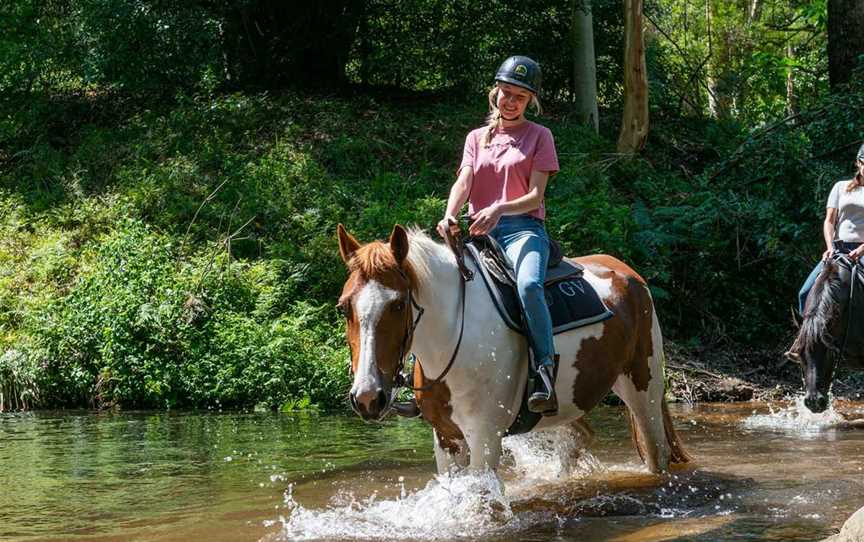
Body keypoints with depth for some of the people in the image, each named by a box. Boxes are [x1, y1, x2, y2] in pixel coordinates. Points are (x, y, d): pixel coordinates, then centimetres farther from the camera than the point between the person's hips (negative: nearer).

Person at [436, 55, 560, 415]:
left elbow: (535, 196, -2)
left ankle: (546, 379, -38)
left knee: (529, 285, -36)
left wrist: (499, 210, -22)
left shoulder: (539, 136, 9)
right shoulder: (477, 138, 19)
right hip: (479, 232, 4)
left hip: (523, 228, -4)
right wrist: (450, 216, -20)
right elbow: (463, 182, 2)